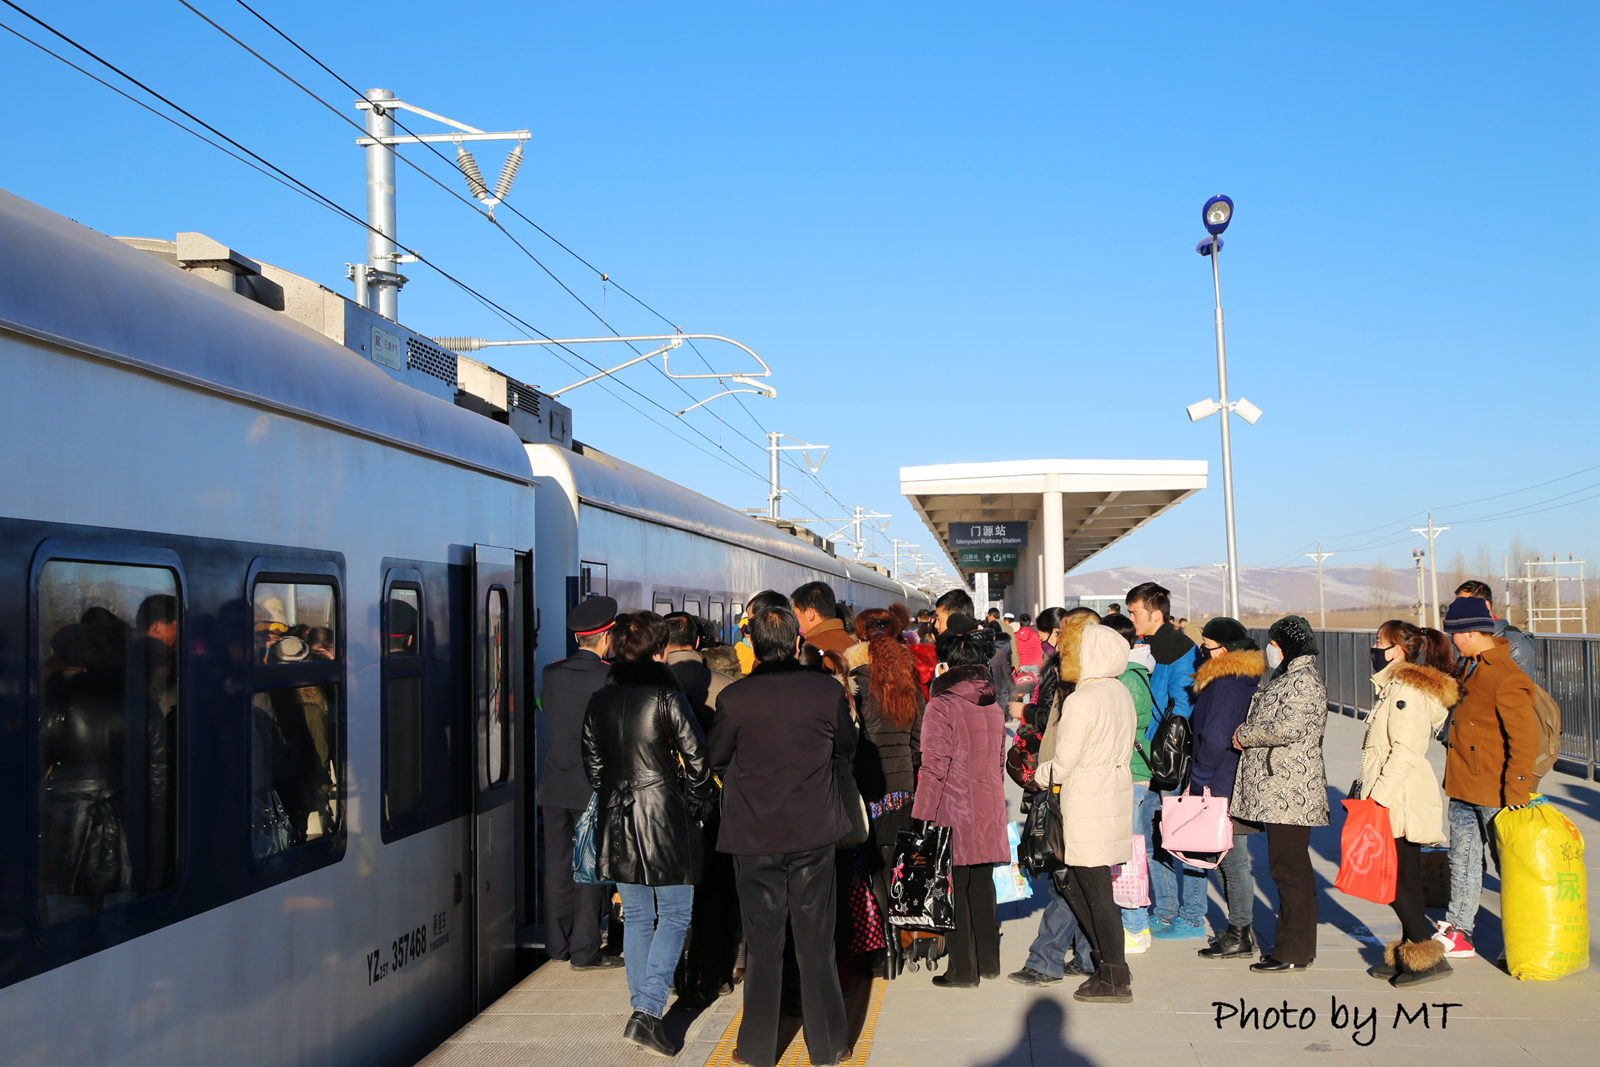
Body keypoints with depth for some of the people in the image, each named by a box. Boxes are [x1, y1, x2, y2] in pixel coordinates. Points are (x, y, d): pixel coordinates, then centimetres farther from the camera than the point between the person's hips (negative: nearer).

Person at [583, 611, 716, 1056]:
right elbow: (697, 760, -10)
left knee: (637, 917, 16)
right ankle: (647, 1011, -6)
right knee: (675, 917, 4)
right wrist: (693, 806, 4)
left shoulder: (599, 701, 4)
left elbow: (592, 764, 10)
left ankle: (642, 1004, 22)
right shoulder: (667, 697, -12)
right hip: (665, 817, -5)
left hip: (617, 819, 5)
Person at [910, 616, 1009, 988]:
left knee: (954, 888, 2)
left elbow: (935, 767, -16)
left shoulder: (942, 704, -14)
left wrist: (921, 818, -11)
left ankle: (962, 968, 7)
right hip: (988, 806, 7)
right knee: (981, 884, 16)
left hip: (953, 808, -7)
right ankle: (988, 961, 25)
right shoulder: (993, 704, 7)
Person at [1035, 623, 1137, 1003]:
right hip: (1117, 795, 9)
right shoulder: (1122, 693, 8)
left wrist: (1040, 773, 8)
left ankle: (1116, 979, 9)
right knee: (1070, 879, 18)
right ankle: (1110, 959, 22)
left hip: (1087, 802, -9)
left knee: (1096, 891, 0)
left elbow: (1064, 764, -13)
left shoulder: (1081, 701, -17)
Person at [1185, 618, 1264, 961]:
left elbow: (1215, 739, -21)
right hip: (1239, 784, 10)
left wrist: (1198, 780, -11)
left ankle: (1240, 937, 7)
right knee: (1230, 860, 17)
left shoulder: (1225, 684, -18)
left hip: (1224, 787, -10)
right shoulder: (1249, 679, 12)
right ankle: (1239, 930, 24)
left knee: (1232, 860, -1)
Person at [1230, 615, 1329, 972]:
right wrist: (1247, 735, 9)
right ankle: (1299, 946, 21)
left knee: (1288, 868, -6)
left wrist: (1244, 735, -9)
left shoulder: (1304, 680, -12)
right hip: (1276, 791, 10)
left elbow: (1288, 727, -23)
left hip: (1290, 792, -10)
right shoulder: (1286, 678, 20)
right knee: (1290, 866, 14)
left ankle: (1294, 952, -1)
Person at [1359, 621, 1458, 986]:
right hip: (1397, 802, 10)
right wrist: (1365, 789, 21)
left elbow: (1406, 751, -21)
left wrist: (1379, 796, -22)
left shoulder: (1406, 690, -14)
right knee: (1403, 879, 13)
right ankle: (1408, 954, 19)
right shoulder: (1397, 687, 17)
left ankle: (1429, 956, -1)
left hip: (1399, 802, -10)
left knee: (1395, 880, -6)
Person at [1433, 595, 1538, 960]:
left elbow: (1525, 738, -24)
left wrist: (1516, 793, -24)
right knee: (1462, 859, 15)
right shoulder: (1467, 667, 8)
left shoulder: (1507, 678, -21)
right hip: (1463, 786, 9)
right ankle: (1458, 932, 24)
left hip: (1494, 792, -9)